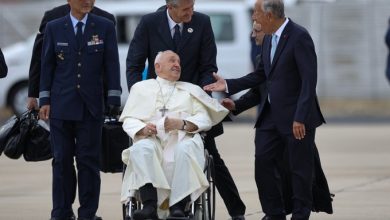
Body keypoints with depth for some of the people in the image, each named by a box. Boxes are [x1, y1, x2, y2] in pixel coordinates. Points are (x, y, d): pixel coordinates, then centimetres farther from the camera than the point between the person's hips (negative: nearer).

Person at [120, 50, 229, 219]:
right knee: (141, 148, -36)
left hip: (182, 138, 0)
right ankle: (149, 206, -47)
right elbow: (128, 121, 14)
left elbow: (205, 119, 12)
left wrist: (182, 124, -9)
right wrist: (143, 129, -9)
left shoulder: (191, 90, 28)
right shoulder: (141, 88, 26)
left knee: (185, 149, -36)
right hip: (152, 139, 0)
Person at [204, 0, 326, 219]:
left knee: (300, 169, 1)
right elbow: (260, 76, 19)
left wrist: (300, 118, -23)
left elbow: (309, 80, -19)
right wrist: (228, 85, 11)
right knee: (263, 163, 5)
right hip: (272, 115, 8)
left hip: (297, 118, -8)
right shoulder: (269, 39, 11)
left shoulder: (299, 36, -15)